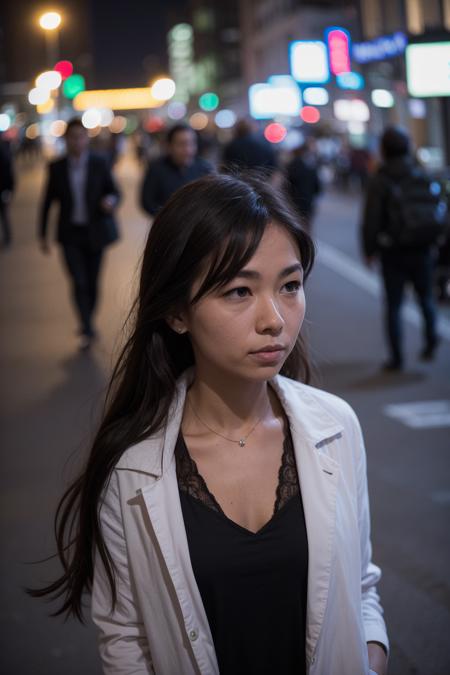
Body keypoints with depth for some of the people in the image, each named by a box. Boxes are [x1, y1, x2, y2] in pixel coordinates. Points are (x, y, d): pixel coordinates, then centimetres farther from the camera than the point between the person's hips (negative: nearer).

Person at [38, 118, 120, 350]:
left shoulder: (100, 164, -1)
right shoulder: (56, 168, 1)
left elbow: (114, 192, 2)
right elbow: (48, 202, 7)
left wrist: (111, 201, -23)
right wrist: (43, 234, 7)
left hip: (95, 232, 0)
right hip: (70, 234, 0)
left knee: (92, 282, 8)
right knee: (79, 282, -11)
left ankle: (87, 322, 28)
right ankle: (87, 329, -8)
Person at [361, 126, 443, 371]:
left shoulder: (380, 180, -9)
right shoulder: (423, 176, 1)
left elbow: (371, 219, -10)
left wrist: (369, 250, 2)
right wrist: (434, 243, 17)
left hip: (393, 252, -3)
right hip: (423, 250, 3)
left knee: (393, 305, 5)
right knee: (426, 298, 19)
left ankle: (396, 357, 5)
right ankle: (430, 341, 2)